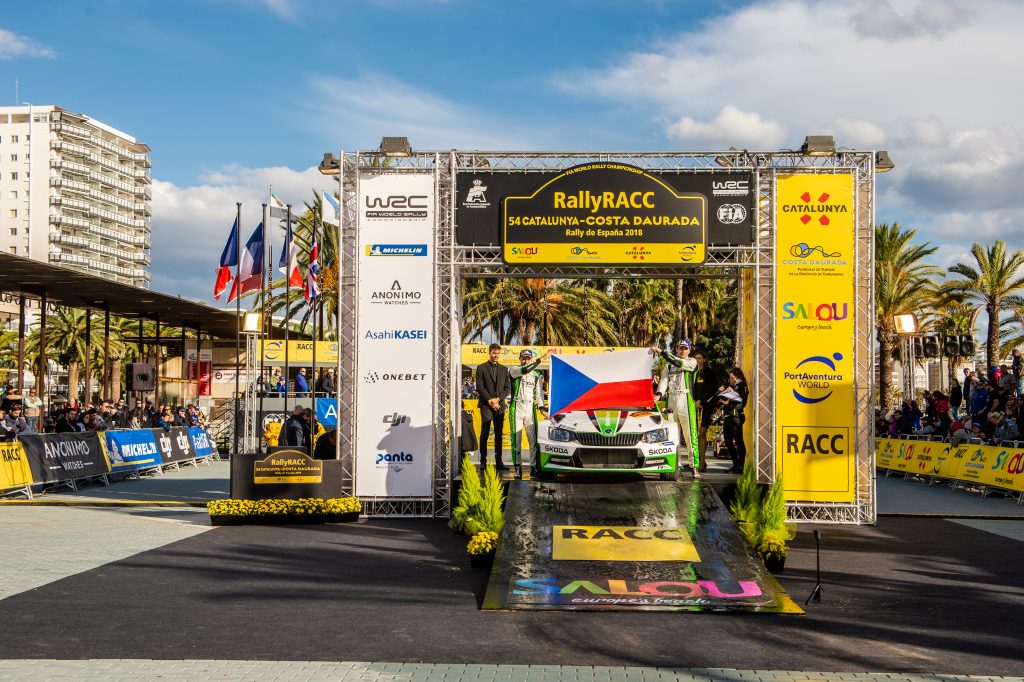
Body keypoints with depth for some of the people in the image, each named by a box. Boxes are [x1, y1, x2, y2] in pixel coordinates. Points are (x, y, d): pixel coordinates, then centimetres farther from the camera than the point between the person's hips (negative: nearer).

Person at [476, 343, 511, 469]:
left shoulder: (504, 369, 14)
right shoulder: (481, 368, 3)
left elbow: (508, 387, 8)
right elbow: (479, 387, -3)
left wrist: (498, 399, -7)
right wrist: (490, 400, -12)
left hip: (500, 405, 3)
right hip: (486, 405, -3)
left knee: (499, 434, 5)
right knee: (484, 434, -3)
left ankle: (499, 461, 7)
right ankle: (483, 461, 0)